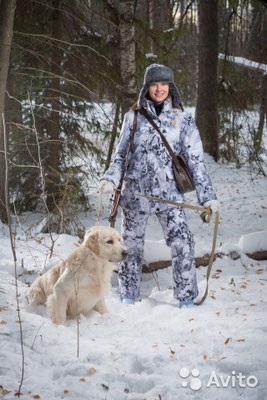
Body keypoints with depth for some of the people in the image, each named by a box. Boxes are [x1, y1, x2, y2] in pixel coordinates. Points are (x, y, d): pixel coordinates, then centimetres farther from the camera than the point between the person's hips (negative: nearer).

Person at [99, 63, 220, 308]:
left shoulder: (183, 120, 4)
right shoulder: (133, 118, 6)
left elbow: (196, 161, 3)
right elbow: (121, 155, 12)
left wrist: (207, 196, -3)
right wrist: (110, 178, -6)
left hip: (168, 194, -1)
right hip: (135, 193, 1)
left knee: (182, 244, -12)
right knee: (132, 245, 9)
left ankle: (186, 298, 0)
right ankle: (128, 298, 25)